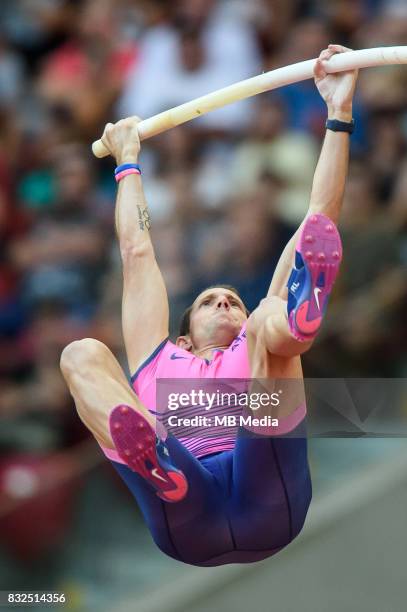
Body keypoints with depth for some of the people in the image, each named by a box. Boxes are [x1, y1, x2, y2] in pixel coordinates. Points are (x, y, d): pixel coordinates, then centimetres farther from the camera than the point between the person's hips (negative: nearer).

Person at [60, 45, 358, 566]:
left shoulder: (263, 346, 37)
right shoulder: (159, 362, 40)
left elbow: (318, 225, 35)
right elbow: (137, 251, 49)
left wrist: (339, 113, 35)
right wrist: (128, 161, 60)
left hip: (267, 503, -1)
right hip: (186, 521, 1)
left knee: (272, 322, -15)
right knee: (81, 353, -13)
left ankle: (300, 314, -58)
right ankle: (153, 460, -48)